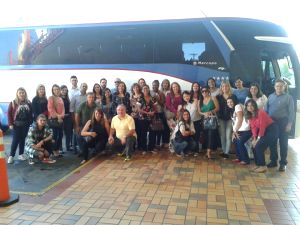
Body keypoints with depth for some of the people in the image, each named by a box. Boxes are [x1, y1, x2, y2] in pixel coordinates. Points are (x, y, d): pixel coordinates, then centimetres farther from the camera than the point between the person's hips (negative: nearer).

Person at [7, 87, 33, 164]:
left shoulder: (28, 103, 5)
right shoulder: (13, 103, -3)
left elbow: (30, 114, 9)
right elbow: (9, 113, -4)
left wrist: (30, 122, 3)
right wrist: (10, 124, -9)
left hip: (25, 124, 3)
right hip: (16, 124, -3)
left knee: (22, 139, 9)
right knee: (15, 140, -4)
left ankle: (21, 154, 19)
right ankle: (11, 156, 4)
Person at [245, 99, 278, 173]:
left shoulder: (260, 113, -22)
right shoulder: (250, 116, 3)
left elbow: (262, 127, -21)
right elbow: (253, 127, 1)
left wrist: (258, 139, -17)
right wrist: (254, 138, -10)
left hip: (271, 130, -8)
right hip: (263, 131, 8)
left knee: (258, 146, -15)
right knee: (254, 146, 1)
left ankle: (263, 166, -5)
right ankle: (258, 164, 12)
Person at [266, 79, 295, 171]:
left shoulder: (288, 97, -2)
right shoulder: (271, 96, 9)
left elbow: (291, 112, -6)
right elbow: (267, 109, 10)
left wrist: (289, 124, -13)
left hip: (283, 122, -4)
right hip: (271, 122, 4)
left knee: (283, 143, 2)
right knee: (272, 142, 9)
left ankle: (283, 163, 10)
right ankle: (273, 161, 21)